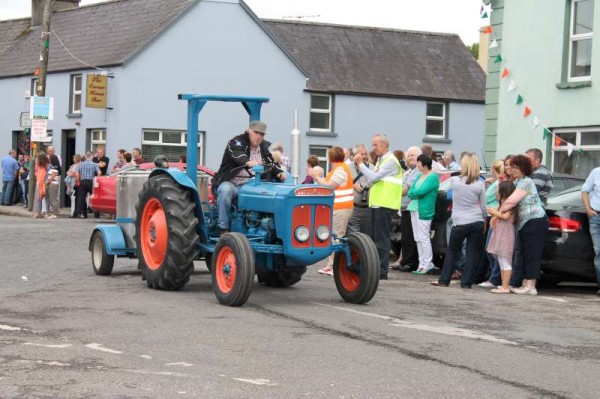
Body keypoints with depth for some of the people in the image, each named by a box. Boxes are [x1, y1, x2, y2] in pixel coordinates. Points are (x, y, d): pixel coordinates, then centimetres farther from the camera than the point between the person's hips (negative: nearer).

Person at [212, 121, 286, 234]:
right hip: (230, 183, -4)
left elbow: (273, 165, 10)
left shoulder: (265, 147, 15)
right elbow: (238, 157, -27)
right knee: (225, 190, -38)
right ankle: (223, 228, -29)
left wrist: (279, 173, -15)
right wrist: (248, 163, -50)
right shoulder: (236, 142, -5)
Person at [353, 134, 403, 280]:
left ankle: (382, 271, -4)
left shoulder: (390, 161, -12)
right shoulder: (381, 160, 18)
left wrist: (361, 164, -11)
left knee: (381, 239, -7)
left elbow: (374, 177, -19)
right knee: (375, 238, 13)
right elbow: (373, 180, 19)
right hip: (376, 203, 10)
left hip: (384, 205, -10)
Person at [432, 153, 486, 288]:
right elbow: (483, 207, 5)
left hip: (460, 223, -1)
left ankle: (444, 280, 18)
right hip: (477, 222, 1)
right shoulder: (479, 184, -3)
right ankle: (466, 282, 6)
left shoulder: (455, 181, -5)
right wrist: (484, 223, 18)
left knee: (452, 251, 14)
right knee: (472, 252, 6)